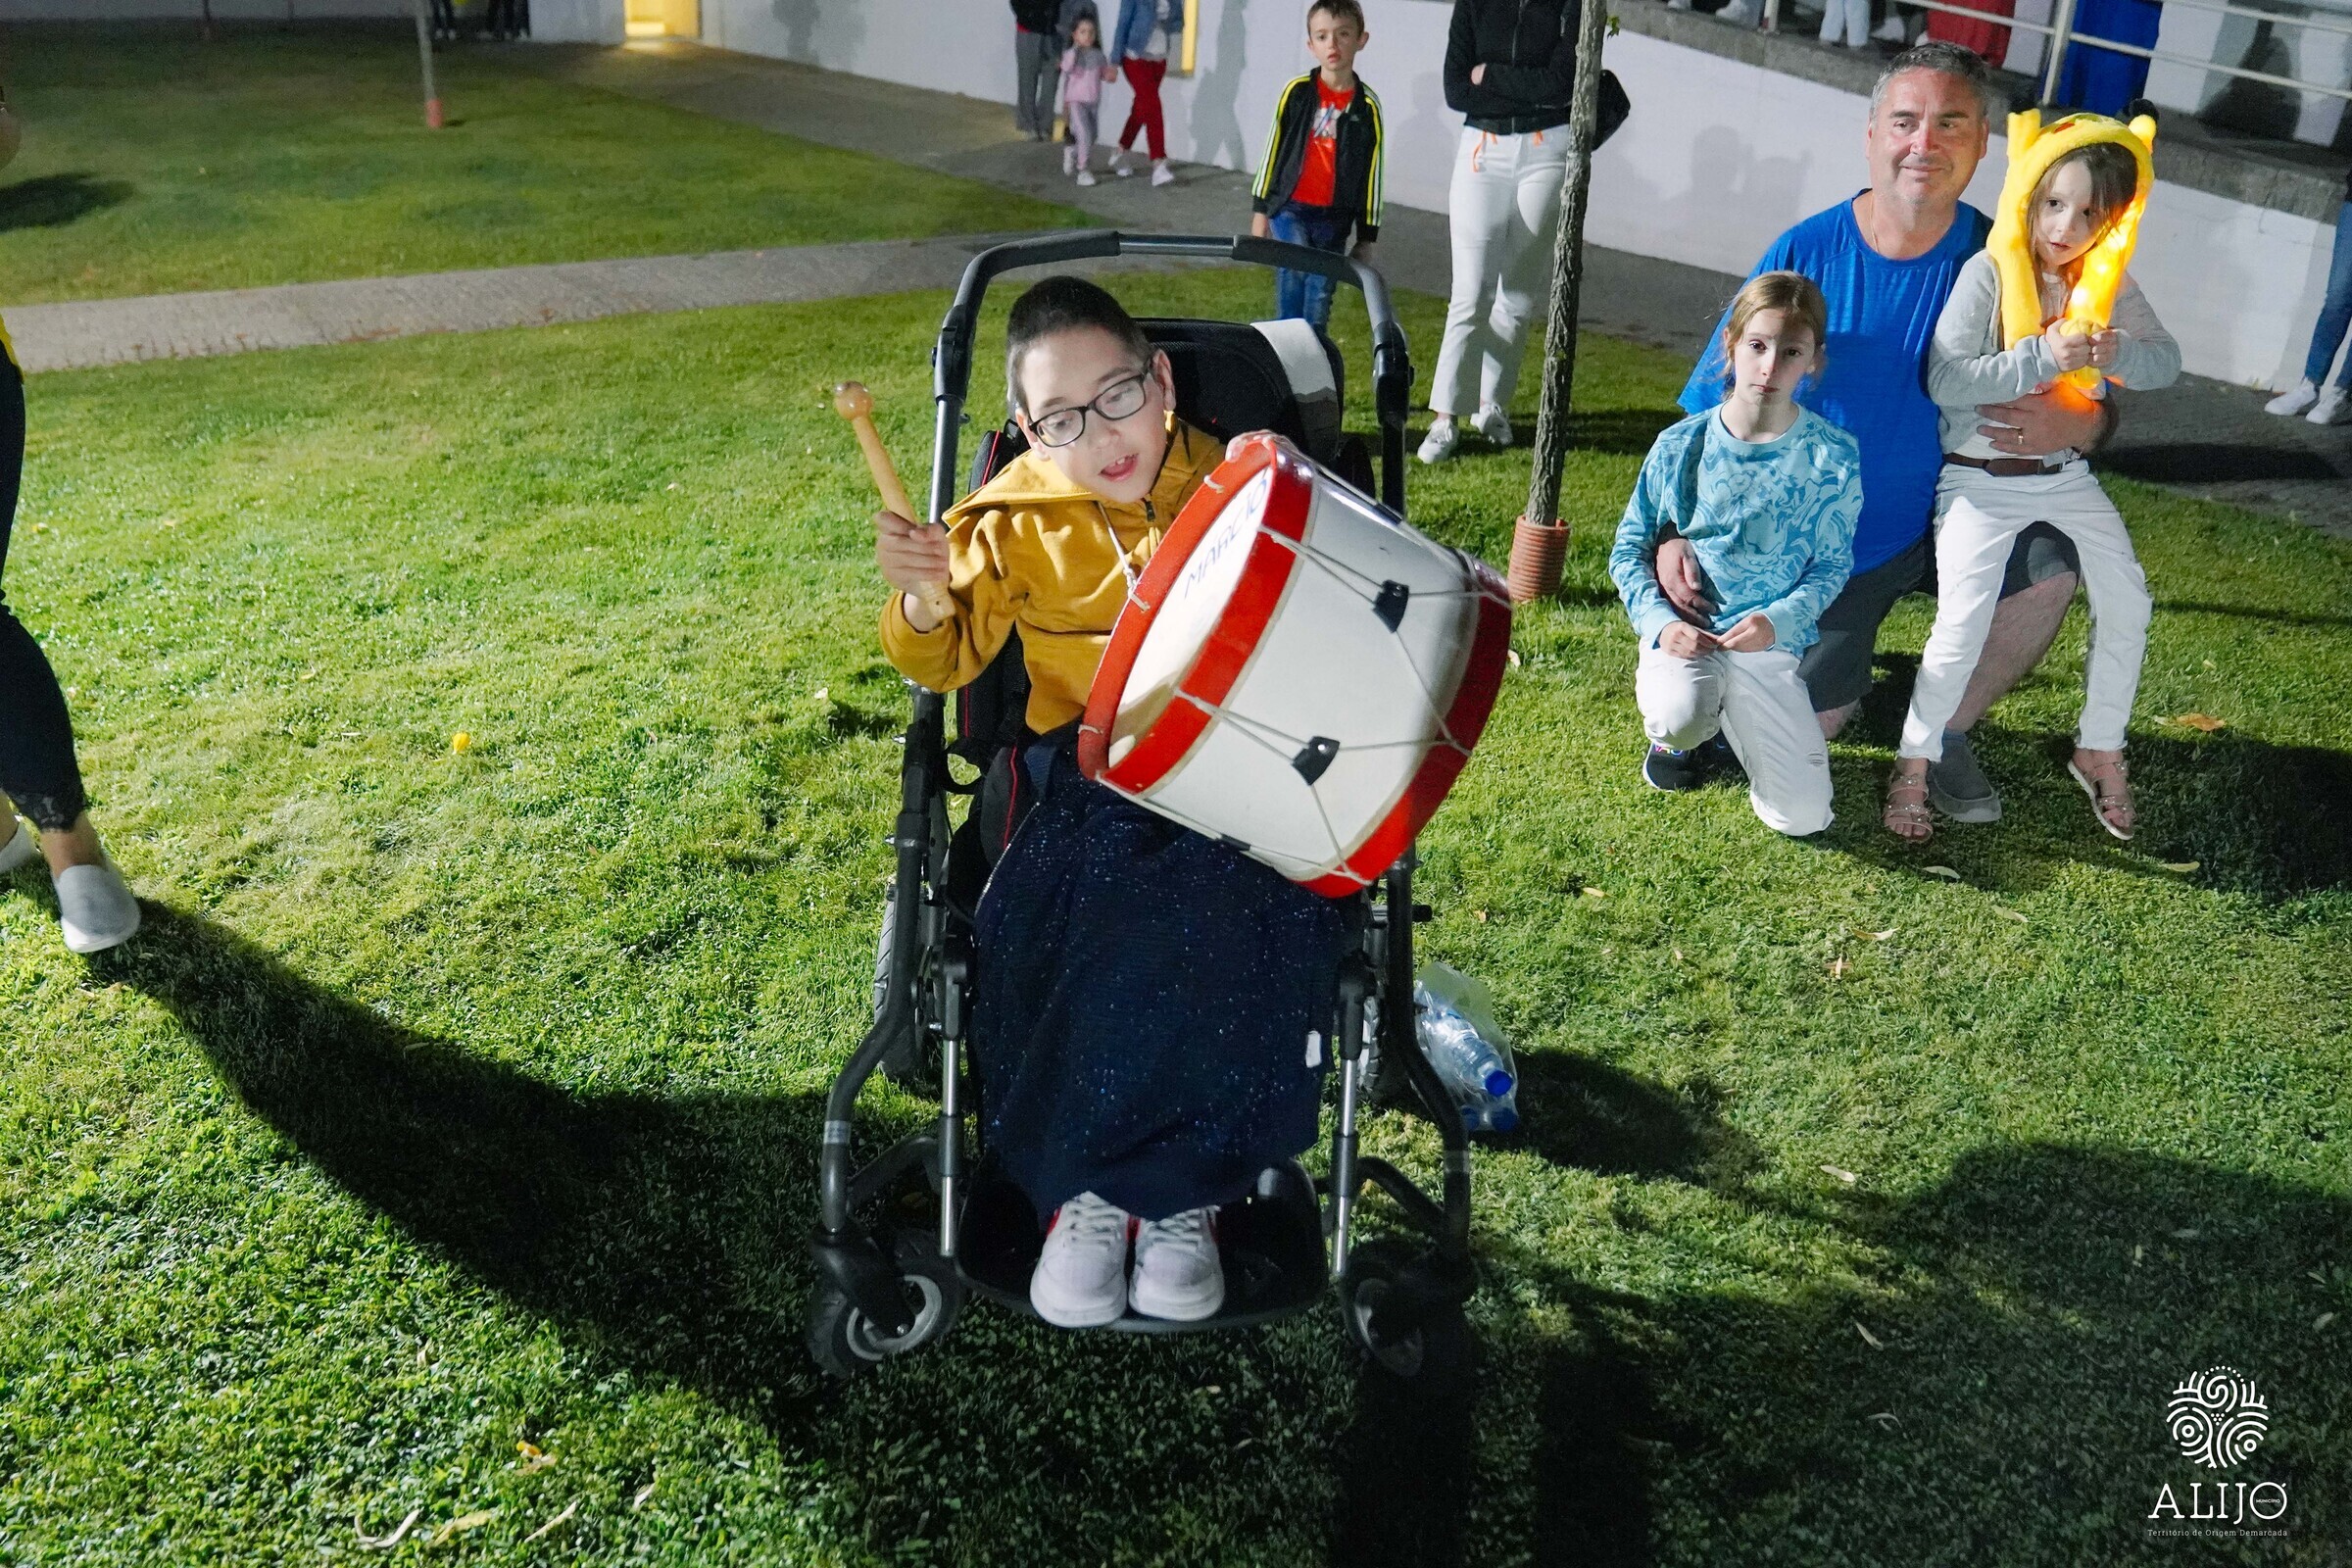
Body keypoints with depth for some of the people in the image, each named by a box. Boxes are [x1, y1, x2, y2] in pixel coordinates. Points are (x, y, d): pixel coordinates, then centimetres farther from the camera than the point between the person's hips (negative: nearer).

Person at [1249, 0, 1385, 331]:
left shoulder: (1367, 105, 1)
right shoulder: (1297, 92, -2)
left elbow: (1371, 174, 6)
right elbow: (1272, 150, 6)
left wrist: (1366, 237, 7)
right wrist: (1260, 209, 5)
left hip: (1334, 217, 1)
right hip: (1289, 207, -1)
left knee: (1320, 297, 4)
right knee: (1294, 268, -25)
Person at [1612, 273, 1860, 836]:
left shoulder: (1834, 457, -5)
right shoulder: (1682, 445, -3)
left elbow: (1832, 564, 3)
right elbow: (1629, 549, 4)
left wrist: (1777, 620, -16)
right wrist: (1659, 621, -13)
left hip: (1771, 641, 1)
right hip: (1682, 630, -1)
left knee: (1803, 818, -7)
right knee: (1680, 718, -37)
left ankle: (1731, 711, 22)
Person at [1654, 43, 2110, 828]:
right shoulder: (1803, 254, -15)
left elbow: (2094, 403, -6)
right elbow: (1713, 412, -10)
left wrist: (2074, 425, -32)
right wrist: (1677, 535, -23)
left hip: (1943, 521, 2)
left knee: (2048, 566, -26)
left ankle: (1944, 732, 0)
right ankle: (1841, 679, 31)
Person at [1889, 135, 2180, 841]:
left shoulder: (2109, 283, 1)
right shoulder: (1988, 272, -14)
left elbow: (2167, 360, -2)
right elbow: (1944, 381, -22)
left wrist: (2117, 351, -24)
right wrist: (2044, 355, -31)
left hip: (2065, 475, 5)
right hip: (1980, 480, -5)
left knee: (2127, 598, 1)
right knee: (1963, 624, -16)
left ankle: (2099, 750, 19)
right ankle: (1913, 762, 2)